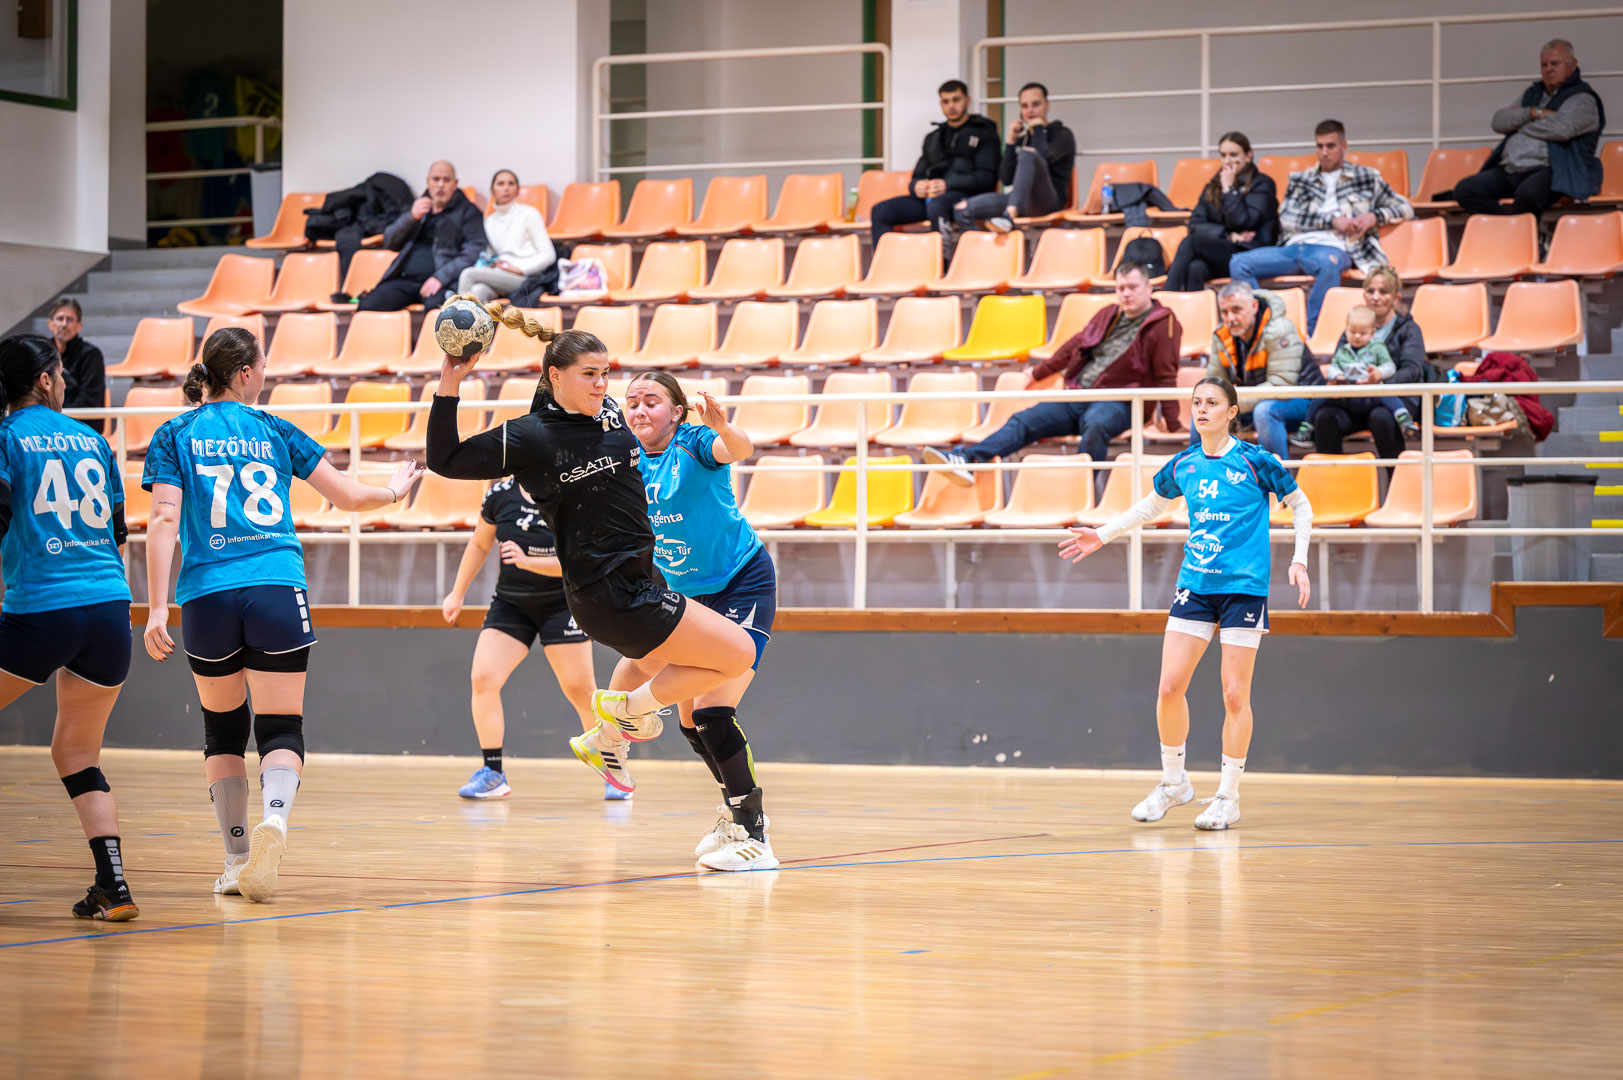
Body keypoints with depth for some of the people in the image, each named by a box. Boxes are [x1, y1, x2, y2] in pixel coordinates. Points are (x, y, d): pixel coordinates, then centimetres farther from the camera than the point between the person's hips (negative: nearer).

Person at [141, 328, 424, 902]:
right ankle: (274, 819, -30)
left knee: (223, 727, 17)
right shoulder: (275, 431, 9)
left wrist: (157, 608, -9)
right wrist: (396, 489, 34)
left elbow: (165, 520, -5)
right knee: (280, 727, 1)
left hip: (206, 594, 1)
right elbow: (350, 496, 12)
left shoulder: (174, 436, 7)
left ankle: (238, 856, 14)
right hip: (278, 591, 0)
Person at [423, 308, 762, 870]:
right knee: (737, 653, -8)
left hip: (641, 580, 9)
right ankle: (629, 706, 2)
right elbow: (446, 460, -10)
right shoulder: (529, 437, -14)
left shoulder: (609, 412, 4)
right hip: (609, 595, -9)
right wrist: (448, 390, -17)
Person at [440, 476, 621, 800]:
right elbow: (480, 544, 11)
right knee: (483, 677, -15)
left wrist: (527, 561, -30)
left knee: (579, 689, -2)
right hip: (511, 602, 3)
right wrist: (457, 594, 13)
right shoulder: (501, 495, -5)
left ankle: (614, 767, 19)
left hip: (560, 604, -3)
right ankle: (492, 774, -6)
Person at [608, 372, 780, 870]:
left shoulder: (693, 442, -19)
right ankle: (735, 809, 33)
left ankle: (753, 835, -14)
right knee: (691, 720, 10)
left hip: (743, 586, -7)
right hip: (687, 594, 7)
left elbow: (740, 450, -41)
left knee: (712, 709, -20)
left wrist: (722, 426, -63)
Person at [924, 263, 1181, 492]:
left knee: (1096, 426, -41)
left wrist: (1172, 423, -10)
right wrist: (1039, 372, 38)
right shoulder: (1109, 316, 19)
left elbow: (1166, 376, -5)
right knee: (1025, 420, -12)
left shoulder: (1164, 325, -1)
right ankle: (967, 460, -28)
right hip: (1076, 397, 6)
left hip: (1115, 403, -6)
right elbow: (1074, 347, 31)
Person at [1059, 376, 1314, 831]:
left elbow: (1301, 506, 4)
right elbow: (1150, 504, 26)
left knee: (1234, 695, -3)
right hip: (1194, 587, 4)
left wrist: (1299, 560, -6)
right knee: (1169, 687, -3)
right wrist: (1102, 536, 24)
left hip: (1244, 587, -4)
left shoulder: (1255, 461, -7)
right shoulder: (1184, 466, 7)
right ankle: (1173, 783, 16)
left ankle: (1228, 797, 9)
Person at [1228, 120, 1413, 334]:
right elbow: (1287, 218, 7)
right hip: (1294, 247, 3)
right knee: (1238, 263, -21)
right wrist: (1331, 220, -5)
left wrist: (1374, 216, -2)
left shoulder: (1366, 178, 20)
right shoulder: (1300, 180, 24)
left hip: (1331, 248, -3)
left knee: (1327, 263, -43)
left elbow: (1405, 208, 19)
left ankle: (1310, 336, -37)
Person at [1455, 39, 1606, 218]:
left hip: (1546, 170, -7)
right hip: (1509, 170, 7)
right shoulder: (1533, 93, 25)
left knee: (1528, 193, -41)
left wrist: (1520, 123, 0)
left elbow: (1561, 129, -17)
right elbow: (1498, 121, 13)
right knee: (1464, 190, -14)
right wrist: (1533, 113, -5)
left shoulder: (1582, 99, 2)